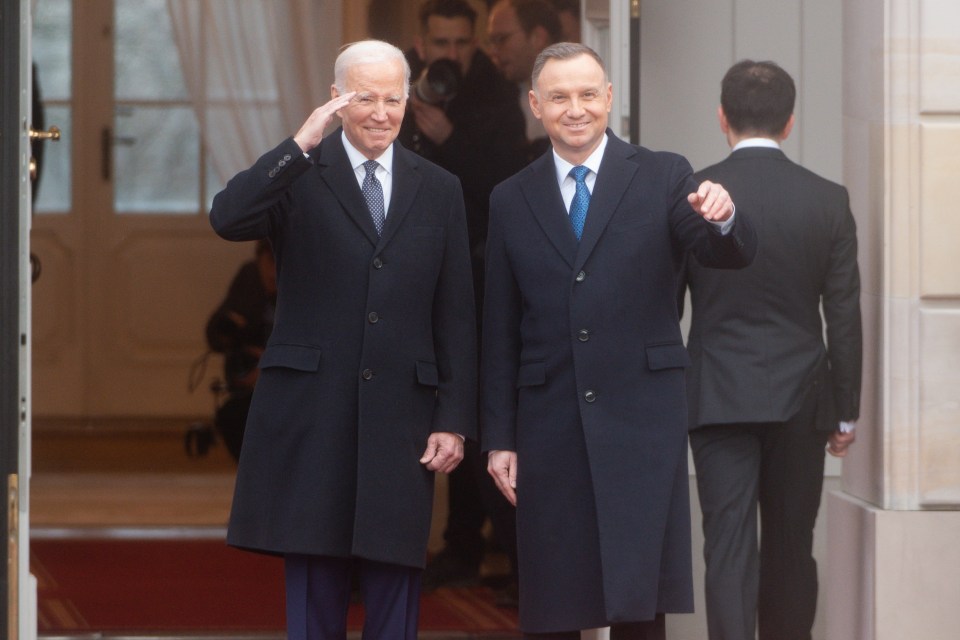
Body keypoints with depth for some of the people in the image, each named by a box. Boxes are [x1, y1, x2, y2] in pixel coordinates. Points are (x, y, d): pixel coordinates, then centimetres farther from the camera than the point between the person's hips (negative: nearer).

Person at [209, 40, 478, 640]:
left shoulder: (439, 190, 10)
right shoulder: (299, 176, 3)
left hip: (401, 417, 2)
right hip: (310, 412, -2)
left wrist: (455, 420, 2)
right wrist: (301, 144, -23)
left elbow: (457, 316, 9)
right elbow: (228, 218, -18)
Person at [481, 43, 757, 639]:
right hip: (550, 428, 2)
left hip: (641, 417, -2)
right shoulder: (512, 200, 11)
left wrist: (723, 219, -32)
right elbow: (500, 333, 11)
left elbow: (732, 254, -9)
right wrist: (499, 437, 7)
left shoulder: (663, 178, 5)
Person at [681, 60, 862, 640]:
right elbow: (845, 315, -1)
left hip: (718, 396, -1)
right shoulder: (828, 201, -3)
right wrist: (846, 411, 8)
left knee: (729, 546, -4)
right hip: (800, 397, 1)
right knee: (791, 549, 12)